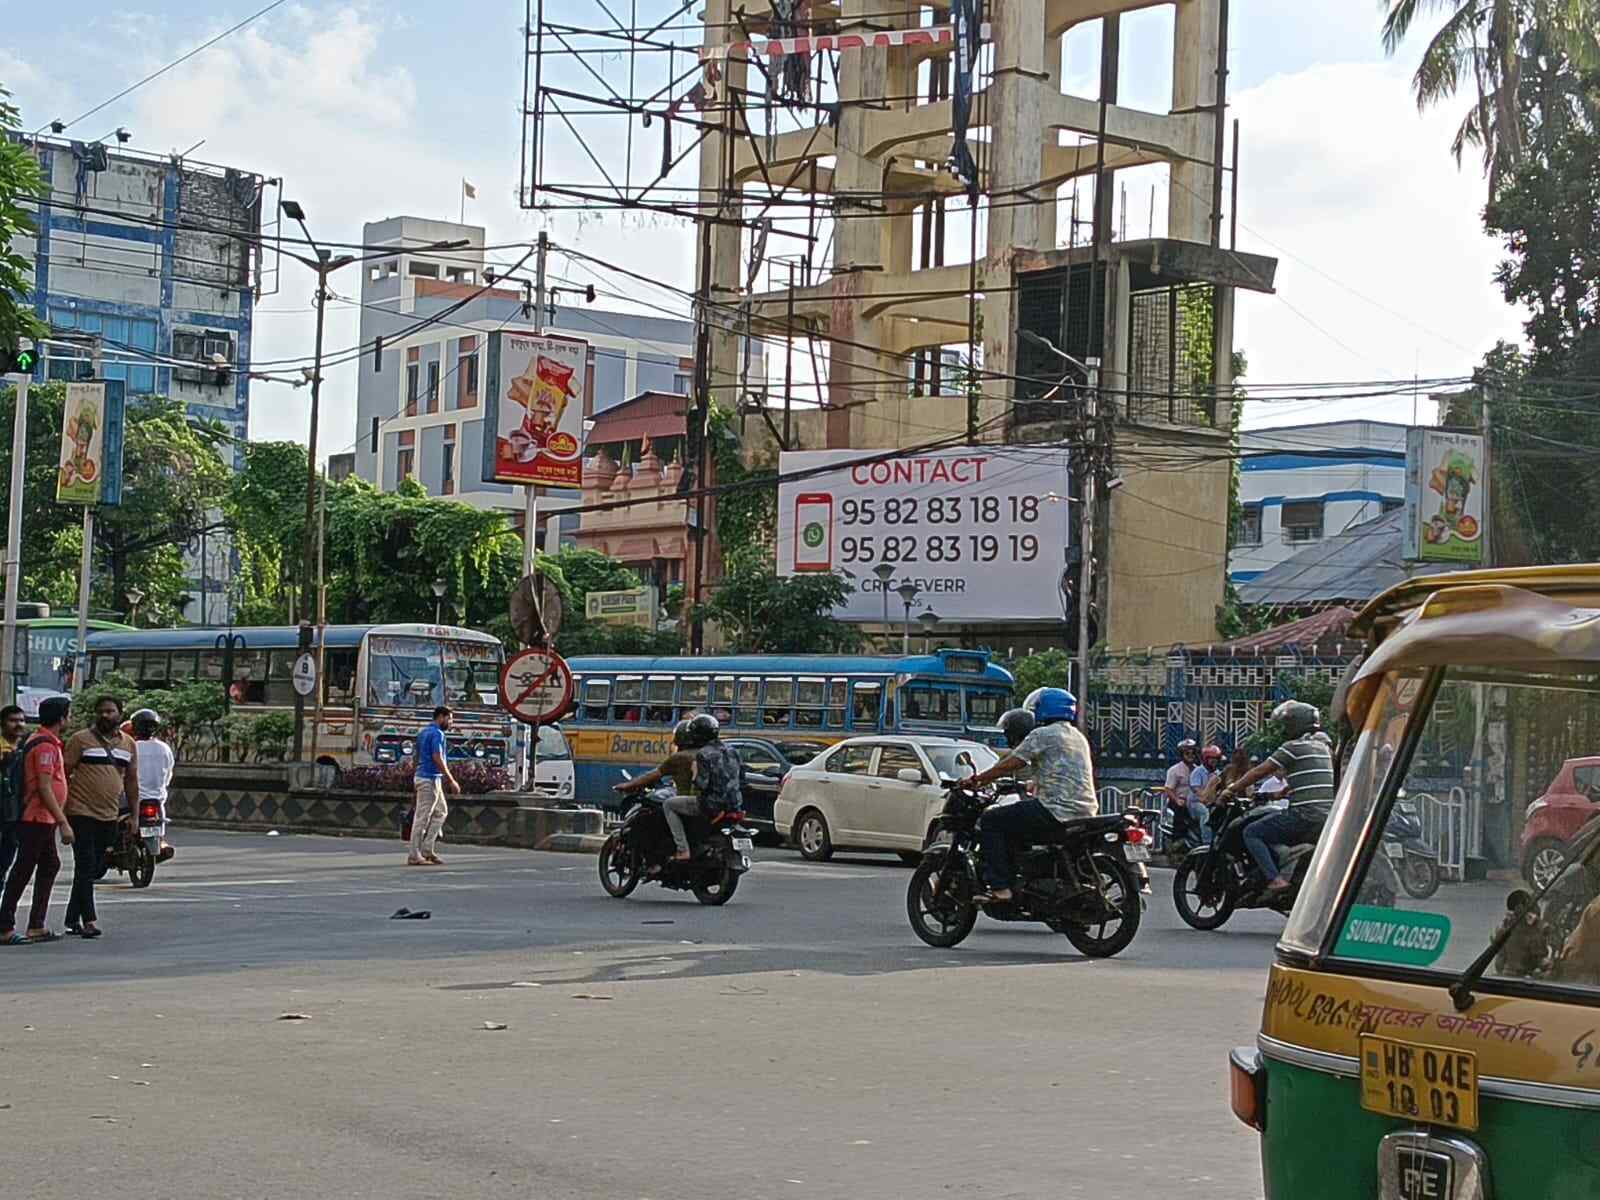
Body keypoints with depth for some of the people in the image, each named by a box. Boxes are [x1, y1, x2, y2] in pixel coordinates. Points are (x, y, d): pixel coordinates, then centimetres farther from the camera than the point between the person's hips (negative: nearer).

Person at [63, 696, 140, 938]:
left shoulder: (129, 744, 11)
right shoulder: (80, 739, -3)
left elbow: (131, 780, 18)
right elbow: (64, 774, -3)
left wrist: (134, 815, 14)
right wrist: (62, 810, -8)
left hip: (109, 816, 6)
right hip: (82, 813, -6)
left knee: (96, 869, 10)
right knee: (86, 868, -9)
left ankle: (72, 918, 20)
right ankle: (88, 920, -9)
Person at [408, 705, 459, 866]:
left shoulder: (423, 732, 16)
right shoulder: (437, 734, -14)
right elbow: (438, 759, -22)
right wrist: (451, 781, -19)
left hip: (422, 776, 10)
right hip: (430, 780, -10)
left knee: (441, 811, 15)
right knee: (422, 817, -5)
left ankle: (427, 849, 12)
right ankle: (414, 856, -1)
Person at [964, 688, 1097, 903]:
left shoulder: (1043, 735, -5)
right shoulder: (1079, 738, 22)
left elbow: (1011, 764, -8)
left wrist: (977, 779, 2)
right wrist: (1033, 787, 38)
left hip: (1057, 810, -9)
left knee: (990, 820, -3)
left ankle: (999, 887, -14)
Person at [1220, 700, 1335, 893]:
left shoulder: (1293, 747, -5)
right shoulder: (1323, 747, 19)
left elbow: (1259, 772, -4)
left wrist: (1231, 790, 5)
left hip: (1304, 815, -9)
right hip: (1327, 817, 9)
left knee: (1251, 833, -2)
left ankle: (1274, 878, -17)